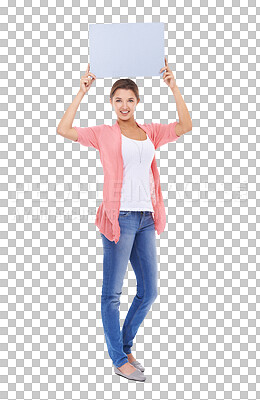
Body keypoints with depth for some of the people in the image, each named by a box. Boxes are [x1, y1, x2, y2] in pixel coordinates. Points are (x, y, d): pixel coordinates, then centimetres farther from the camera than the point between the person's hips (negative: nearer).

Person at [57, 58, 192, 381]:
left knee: (149, 291, 11)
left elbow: (185, 126, 4)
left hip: (146, 218, 5)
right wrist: (82, 92, -9)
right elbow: (63, 130, -10)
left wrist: (173, 87, 1)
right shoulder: (104, 134, 1)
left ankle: (124, 346, 30)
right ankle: (119, 361, 16)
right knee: (112, 292, 2)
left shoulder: (150, 132, 13)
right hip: (119, 217, -5)